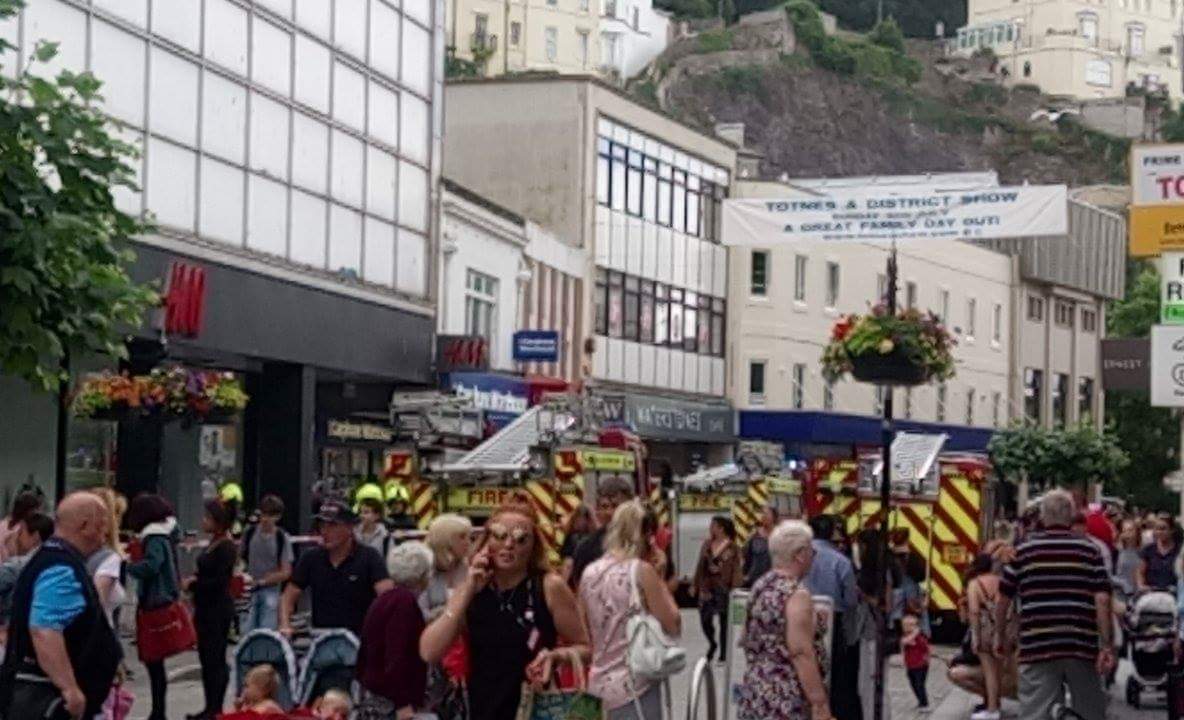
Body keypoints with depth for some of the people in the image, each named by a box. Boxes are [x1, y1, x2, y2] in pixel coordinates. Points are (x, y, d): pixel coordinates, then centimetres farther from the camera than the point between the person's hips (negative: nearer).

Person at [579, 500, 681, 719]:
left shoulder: (589, 573, 6)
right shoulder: (643, 571, -12)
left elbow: (585, 632, 12)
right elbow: (673, 626, -9)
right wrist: (660, 579, -2)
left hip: (601, 683, 7)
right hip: (635, 684, -7)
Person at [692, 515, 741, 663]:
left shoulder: (731, 547, -8)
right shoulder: (707, 544, 7)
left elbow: (735, 569, -9)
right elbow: (701, 565, 12)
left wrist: (734, 589, -14)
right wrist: (695, 584, 11)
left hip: (723, 588, -4)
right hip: (707, 587, 4)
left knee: (724, 620, 4)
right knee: (705, 618, 1)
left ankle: (723, 654, 14)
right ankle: (712, 644, 29)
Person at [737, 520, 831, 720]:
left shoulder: (760, 586, 11)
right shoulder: (796, 594, -15)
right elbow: (802, 654, -21)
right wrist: (820, 703, -19)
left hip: (754, 694, 9)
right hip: (784, 700, -9)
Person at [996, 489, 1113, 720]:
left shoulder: (1024, 550, 7)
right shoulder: (1089, 549, 6)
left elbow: (1004, 598, 9)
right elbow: (1102, 599, -3)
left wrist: (999, 635, 22)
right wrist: (1106, 645, -3)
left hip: (1037, 646, -1)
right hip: (1082, 646, 1)